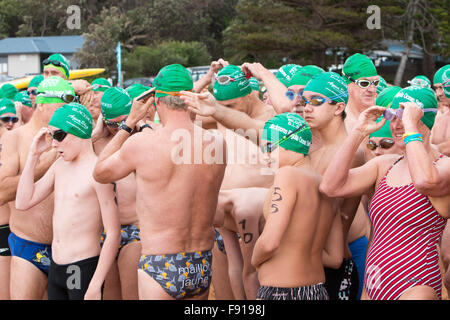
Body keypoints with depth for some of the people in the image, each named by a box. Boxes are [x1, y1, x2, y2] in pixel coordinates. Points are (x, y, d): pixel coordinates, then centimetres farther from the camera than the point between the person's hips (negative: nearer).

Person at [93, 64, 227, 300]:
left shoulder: (142, 144, -14)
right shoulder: (217, 144, -4)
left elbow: (99, 173, 6)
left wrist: (130, 121, 7)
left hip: (159, 270, -4)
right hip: (203, 267, 5)